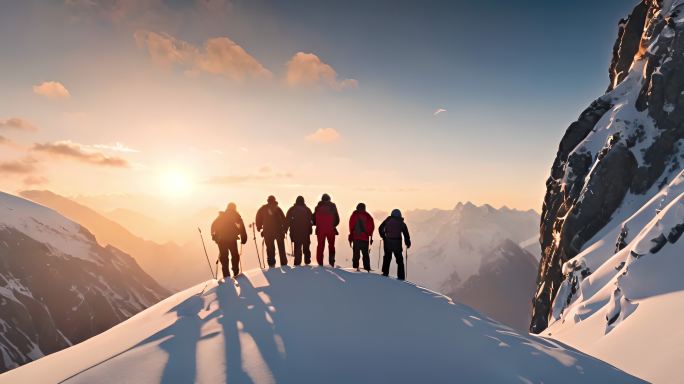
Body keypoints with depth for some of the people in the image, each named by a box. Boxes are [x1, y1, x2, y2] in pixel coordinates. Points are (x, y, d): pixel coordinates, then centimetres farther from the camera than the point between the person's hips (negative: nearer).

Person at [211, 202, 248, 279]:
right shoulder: (236, 216, 4)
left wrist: (214, 236, 11)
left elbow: (214, 225, 7)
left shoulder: (221, 216, 12)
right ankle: (236, 272, 17)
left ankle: (226, 275, 7)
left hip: (221, 239, 2)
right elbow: (241, 227, -3)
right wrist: (243, 238, -2)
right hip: (232, 239, -2)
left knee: (224, 256, 9)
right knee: (235, 255, 16)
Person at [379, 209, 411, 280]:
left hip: (388, 241, 1)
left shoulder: (387, 220, 4)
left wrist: (383, 237, 18)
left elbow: (380, 229, 6)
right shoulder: (401, 223, 4)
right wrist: (408, 243, 14)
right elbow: (406, 234, 5)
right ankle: (401, 276, 7)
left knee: (387, 257, 17)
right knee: (399, 259, 8)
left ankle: (385, 273, 15)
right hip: (397, 243, -1)